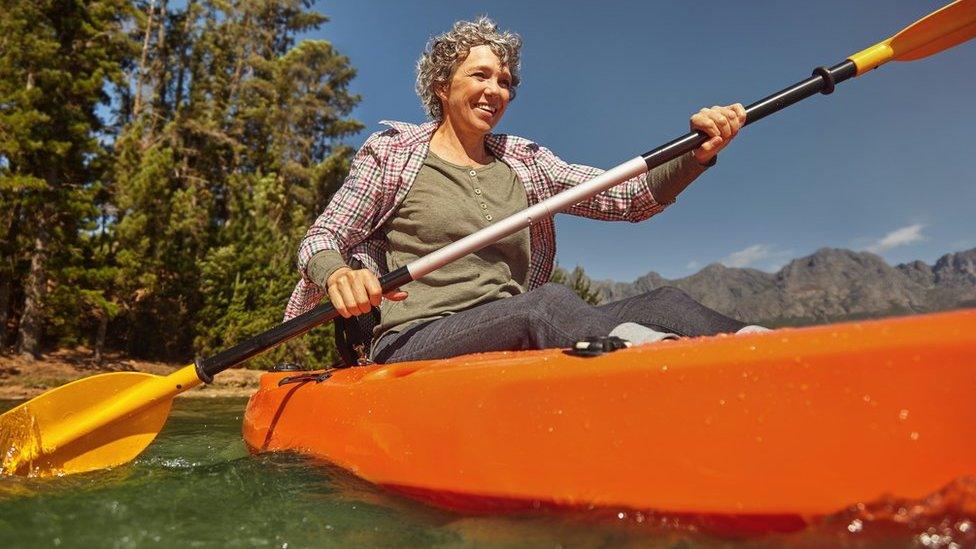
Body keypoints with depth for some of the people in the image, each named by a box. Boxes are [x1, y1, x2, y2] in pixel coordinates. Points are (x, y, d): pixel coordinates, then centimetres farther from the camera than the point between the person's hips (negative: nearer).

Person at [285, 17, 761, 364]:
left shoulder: (524, 162, 16)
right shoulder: (393, 154, 8)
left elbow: (628, 197, 6)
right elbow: (319, 239, 4)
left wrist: (697, 154, -14)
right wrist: (337, 274, -21)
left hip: (515, 344, 4)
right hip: (414, 344, -3)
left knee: (663, 305, -22)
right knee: (551, 302, -36)